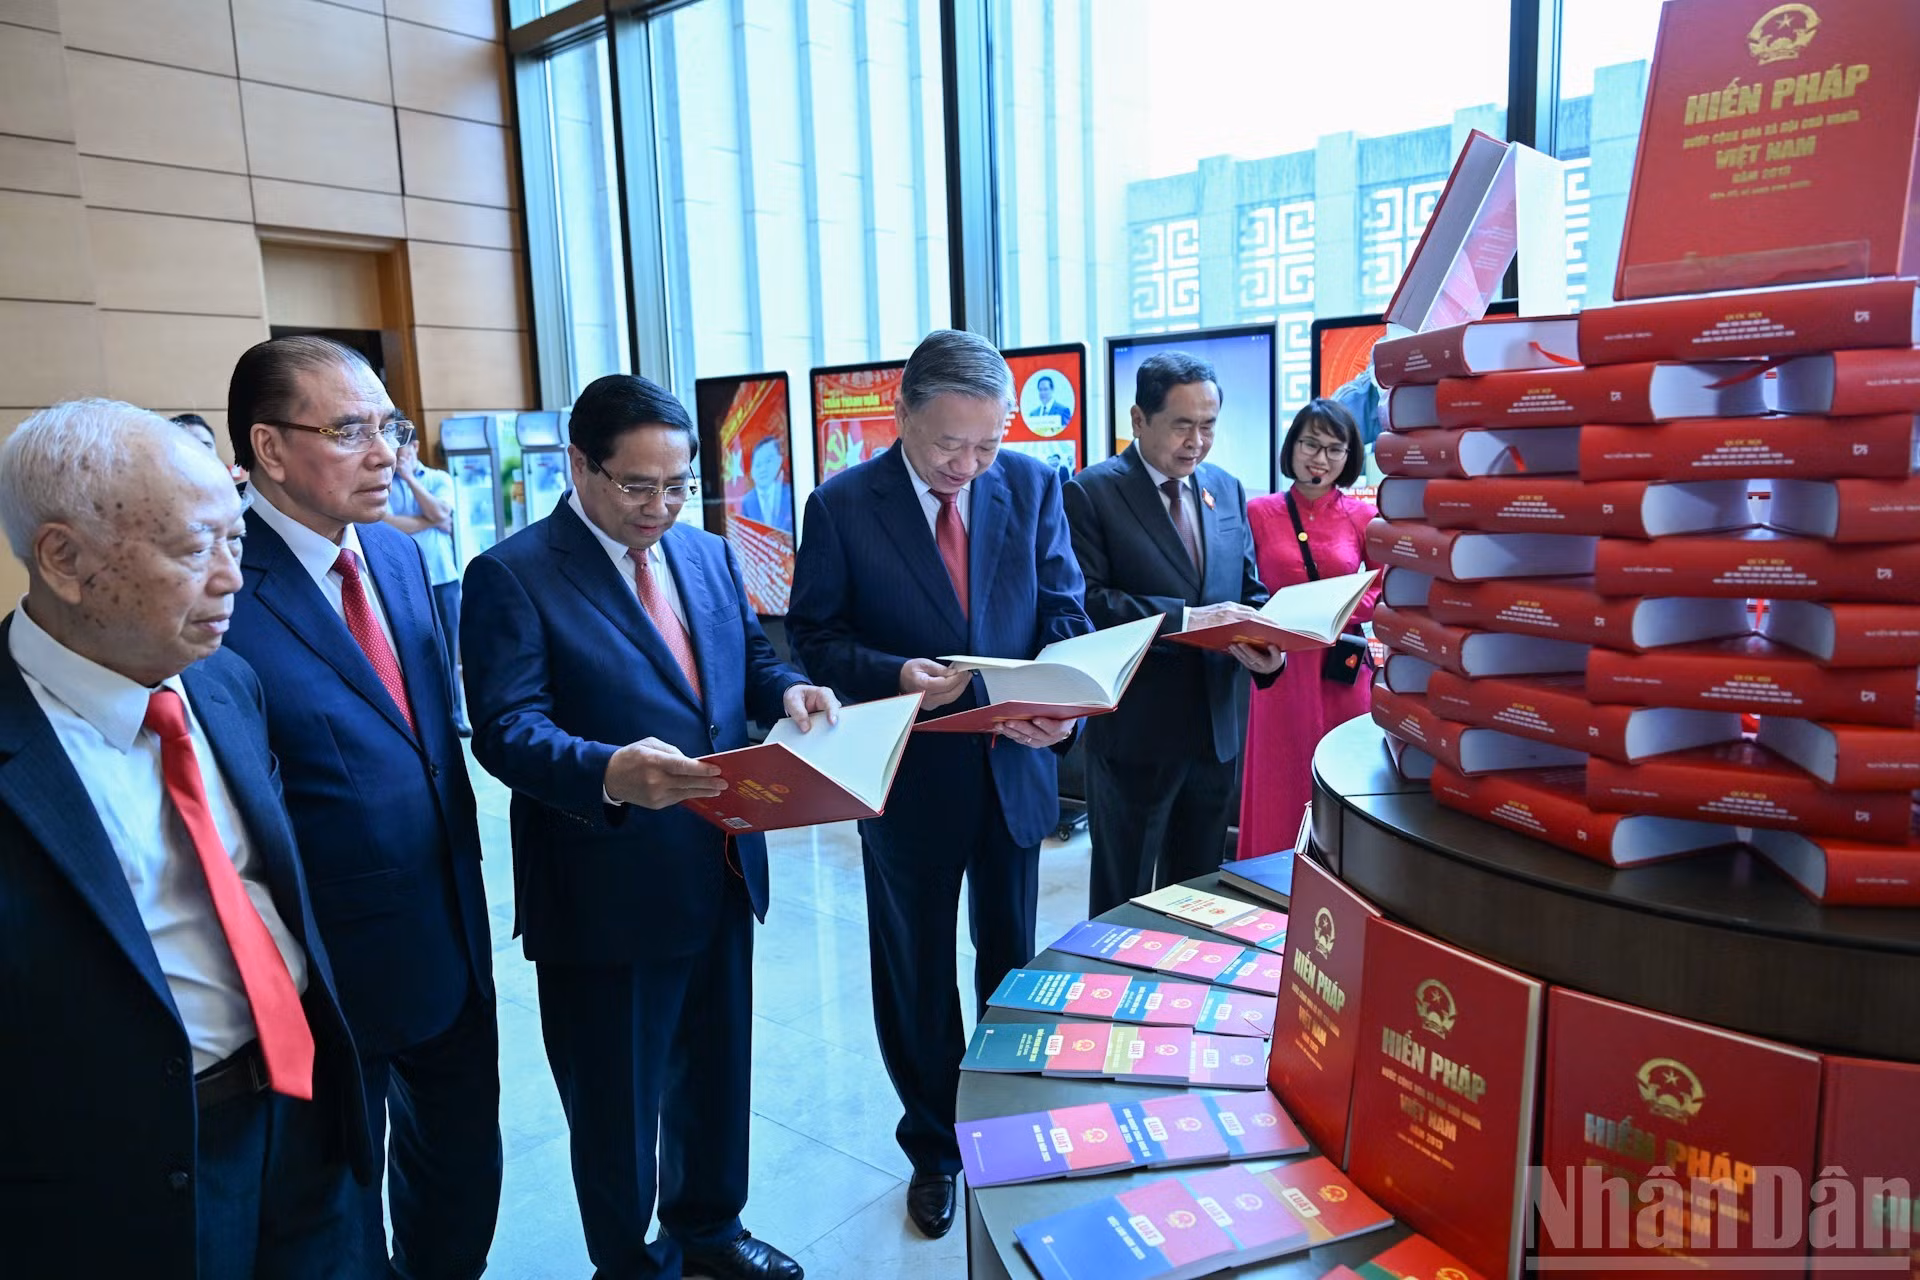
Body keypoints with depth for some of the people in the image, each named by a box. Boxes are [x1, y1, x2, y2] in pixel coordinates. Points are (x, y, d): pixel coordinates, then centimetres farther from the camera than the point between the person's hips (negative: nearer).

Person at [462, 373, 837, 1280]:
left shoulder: (708, 554, 7)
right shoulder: (513, 576, -13)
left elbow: (750, 657, 15)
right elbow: (508, 728, -21)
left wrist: (788, 692, -8)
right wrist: (609, 771, -39)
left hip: (721, 873, 6)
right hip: (606, 892, -6)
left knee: (716, 1070, 24)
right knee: (616, 1102, 14)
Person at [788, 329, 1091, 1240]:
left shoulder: (1031, 485, -5)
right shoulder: (842, 505, -11)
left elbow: (1062, 611, -2)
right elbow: (815, 636, -7)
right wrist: (893, 676, -26)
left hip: (1013, 770, 2)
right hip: (909, 781, -2)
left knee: (1012, 966, 19)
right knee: (916, 976, 14)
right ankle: (933, 1151, 37)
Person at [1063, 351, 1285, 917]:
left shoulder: (1227, 489, 10)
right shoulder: (1092, 492, -9)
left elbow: (1249, 590, 12)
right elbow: (1085, 601, -19)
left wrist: (1268, 646, -9)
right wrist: (1184, 617, -27)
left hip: (1219, 728, 6)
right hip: (1135, 731, -5)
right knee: (1122, 899, 10)